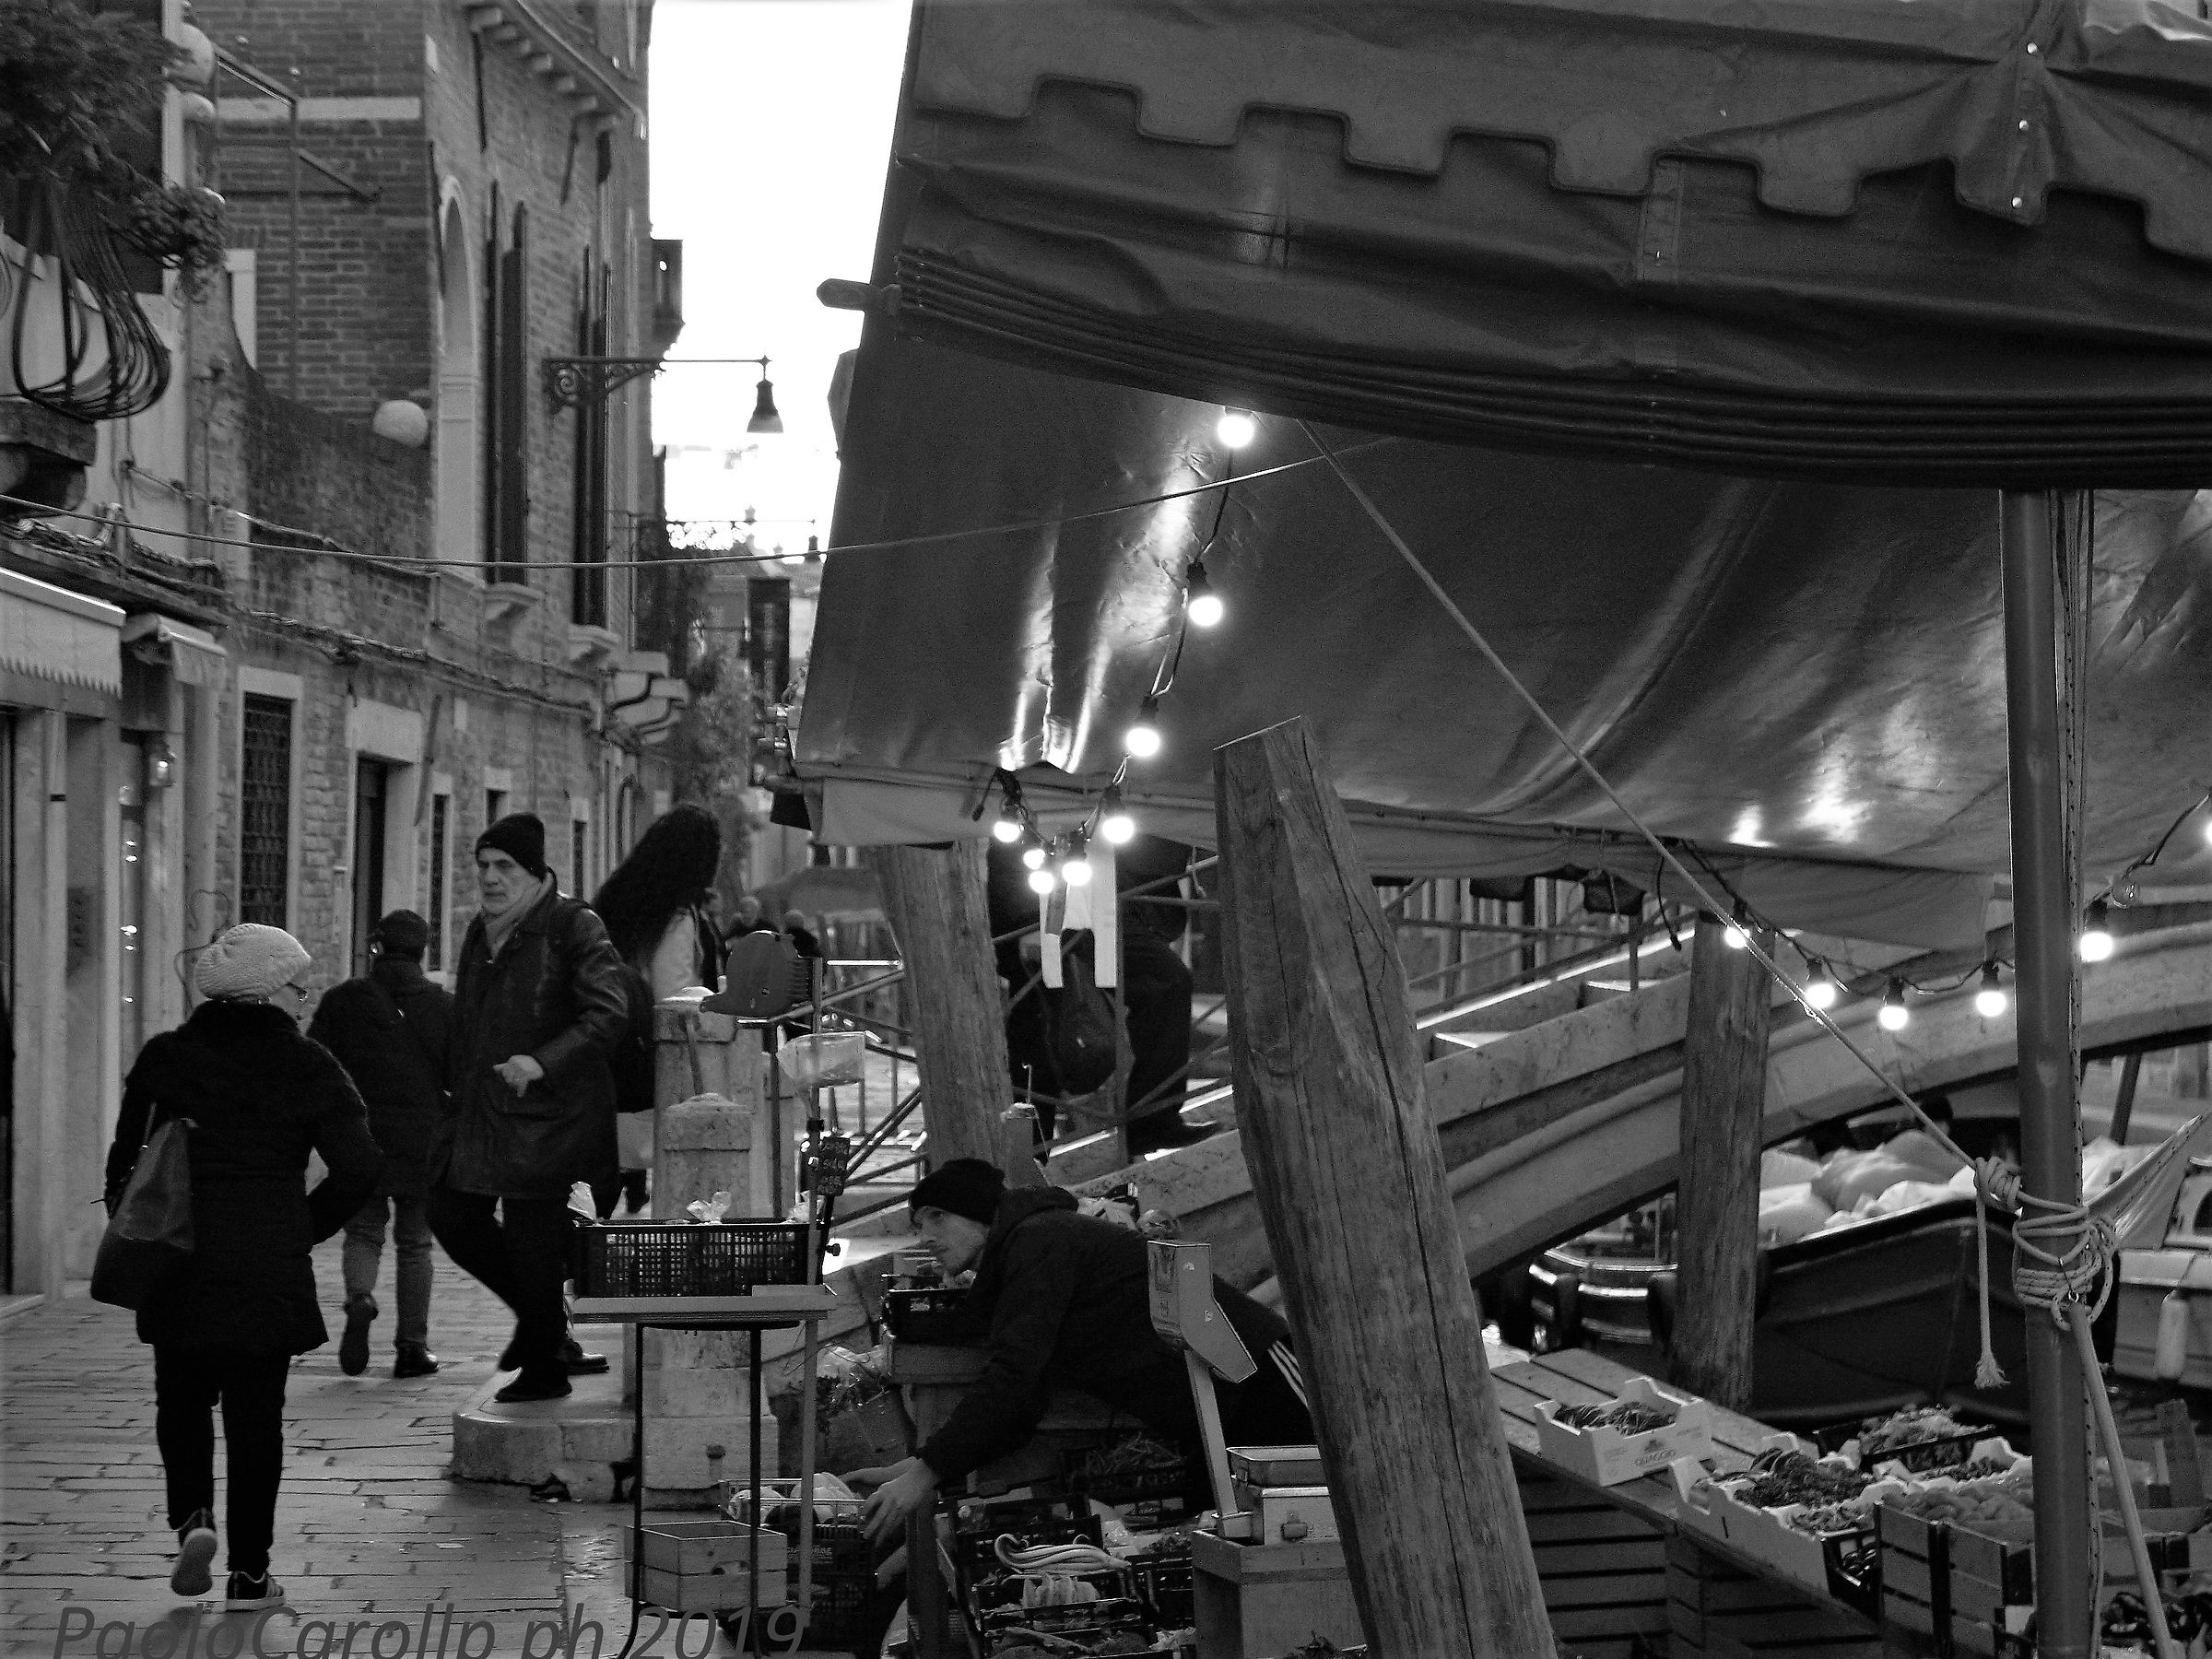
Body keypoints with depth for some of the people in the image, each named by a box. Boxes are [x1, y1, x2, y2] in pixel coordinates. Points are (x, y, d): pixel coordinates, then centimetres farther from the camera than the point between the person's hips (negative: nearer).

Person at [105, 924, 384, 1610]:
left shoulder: (164, 1058, 2)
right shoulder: (308, 1067, -2)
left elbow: (126, 1161, 3)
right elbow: (359, 1165, -8)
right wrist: (305, 1227, 5)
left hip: (178, 1267, 1)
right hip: (271, 1271, -1)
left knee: (183, 1400, 18)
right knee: (256, 1415, 5)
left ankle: (191, 1516, -5)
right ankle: (248, 1573, 6)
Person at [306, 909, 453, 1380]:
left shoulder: (340, 1001, 0)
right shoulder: (443, 1005, 0)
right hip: (422, 1142, 0)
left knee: (363, 1231, 13)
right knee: (414, 1242, 10)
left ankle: (359, 1298, -16)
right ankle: (412, 1345, 6)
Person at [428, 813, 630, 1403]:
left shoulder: (572, 927, -10)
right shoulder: (482, 931, 15)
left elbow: (609, 1014, -18)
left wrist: (543, 1061, -26)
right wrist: (454, 1084, 18)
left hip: (544, 1110, -8)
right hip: (479, 1106, 8)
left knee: (531, 1232, -5)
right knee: (452, 1214, 7)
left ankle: (544, 1368, 11)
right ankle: (541, 1316, 27)